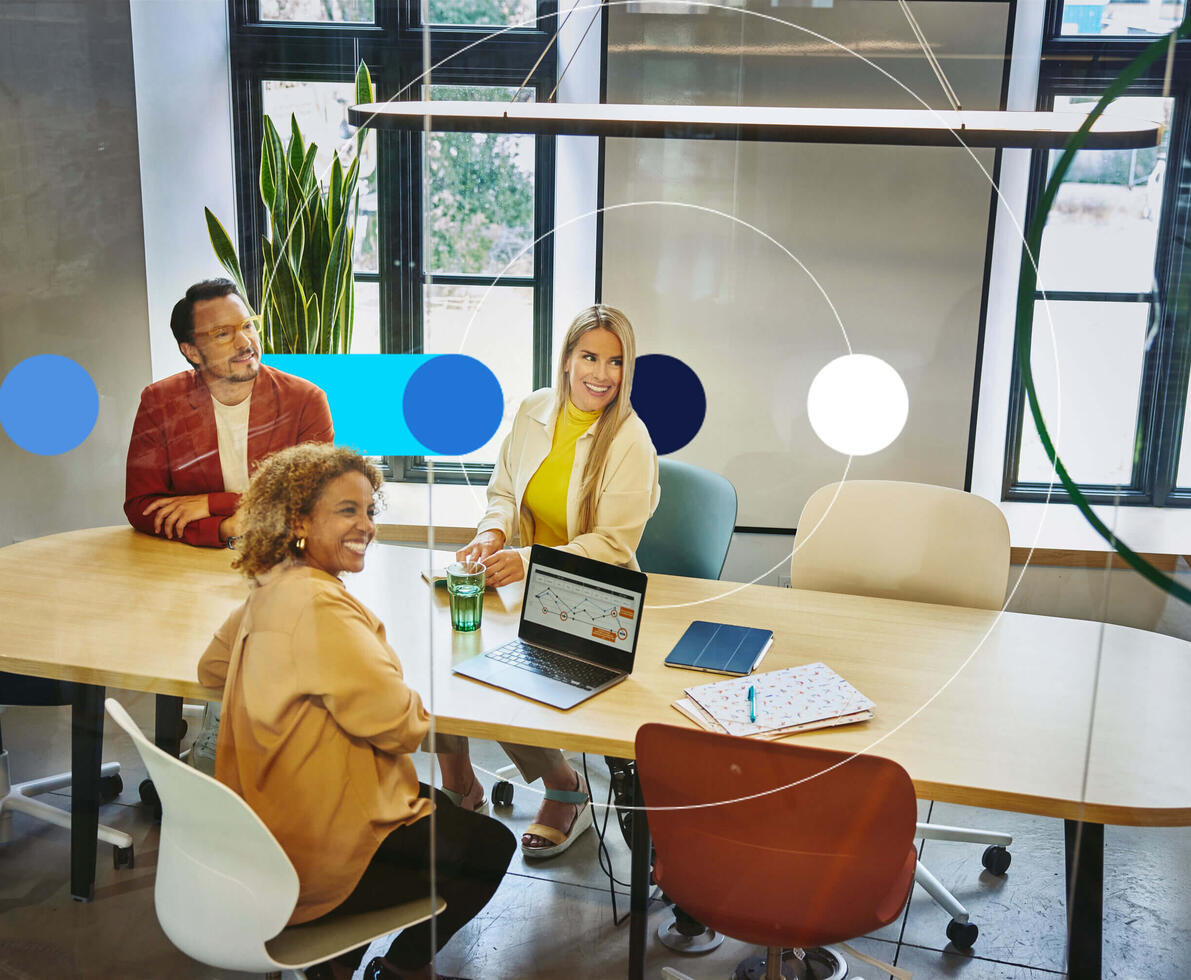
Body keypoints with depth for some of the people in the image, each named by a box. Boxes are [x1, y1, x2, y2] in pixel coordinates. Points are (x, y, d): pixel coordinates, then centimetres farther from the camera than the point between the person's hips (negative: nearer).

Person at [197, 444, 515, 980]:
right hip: (316, 848, -10)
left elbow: (211, 669, 20)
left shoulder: (272, 589, 4)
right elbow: (395, 723, -25)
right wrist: (413, 704, -2)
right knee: (492, 846, 5)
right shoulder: (317, 604, -27)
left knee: (442, 807, 28)